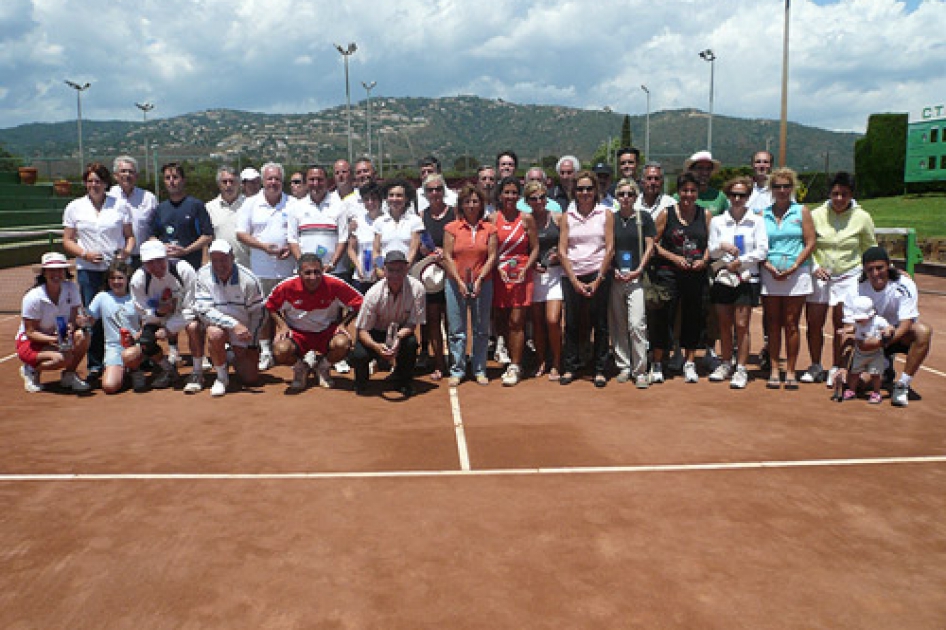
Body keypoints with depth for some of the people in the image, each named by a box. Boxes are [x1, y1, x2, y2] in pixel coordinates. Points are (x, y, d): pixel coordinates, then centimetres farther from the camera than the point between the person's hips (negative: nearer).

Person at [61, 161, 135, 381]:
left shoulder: (120, 205, 9)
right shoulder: (74, 207, 9)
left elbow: (130, 235, 13)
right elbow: (67, 241, 9)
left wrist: (127, 251, -7)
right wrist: (85, 254, -9)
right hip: (88, 270, 0)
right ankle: (95, 365, 9)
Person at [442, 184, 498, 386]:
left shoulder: (489, 229, 6)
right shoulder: (452, 228, 4)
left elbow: (492, 257, 0)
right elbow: (447, 257, -1)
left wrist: (479, 280, -10)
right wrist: (460, 282, -9)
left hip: (483, 284, 1)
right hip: (456, 284, -1)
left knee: (481, 330, 6)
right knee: (457, 330, 3)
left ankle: (480, 370, 16)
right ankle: (457, 370, 12)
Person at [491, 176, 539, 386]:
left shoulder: (526, 219, 3)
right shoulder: (492, 219, 6)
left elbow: (535, 249, 3)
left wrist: (525, 269, -10)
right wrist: (498, 268, -9)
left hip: (521, 276, -2)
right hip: (498, 275, 2)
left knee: (516, 322, -6)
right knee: (501, 322, 6)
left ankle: (515, 367, 0)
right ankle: (514, 360, 21)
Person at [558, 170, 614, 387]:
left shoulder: (606, 214, 4)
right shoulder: (567, 216, 8)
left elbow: (609, 249, -1)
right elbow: (562, 251, 3)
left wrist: (597, 281, -8)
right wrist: (575, 281, -6)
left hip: (598, 274, -1)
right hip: (572, 276, 1)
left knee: (599, 324, 3)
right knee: (571, 323, 4)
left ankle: (600, 370, 12)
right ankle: (570, 367, 16)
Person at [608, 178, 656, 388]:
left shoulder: (644, 217, 5)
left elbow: (649, 247, 3)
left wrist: (638, 270, -7)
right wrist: (612, 270, -3)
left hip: (637, 278, -3)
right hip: (614, 278, 3)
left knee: (637, 324, -12)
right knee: (617, 325, 7)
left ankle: (640, 371, -4)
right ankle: (623, 366, 19)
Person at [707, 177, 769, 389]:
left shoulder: (757, 221, 1)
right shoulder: (717, 221, 8)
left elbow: (762, 251, -4)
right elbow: (712, 251, 5)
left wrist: (740, 261, -11)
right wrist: (722, 246, -15)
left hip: (746, 278, -2)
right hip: (723, 277, 3)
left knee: (742, 325, -4)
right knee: (724, 324, 9)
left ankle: (741, 369, 2)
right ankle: (725, 364, 23)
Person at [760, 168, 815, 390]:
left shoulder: (802, 211, 6)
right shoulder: (763, 214, 10)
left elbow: (810, 243, 1)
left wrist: (793, 267, -11)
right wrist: (769, 267, -9)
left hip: (796, 274, -1)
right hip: (770, 275, 2)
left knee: (791, 324, 0)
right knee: (773, 324, 4)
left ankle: (790, 371, 8)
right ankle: (774, 370, 10)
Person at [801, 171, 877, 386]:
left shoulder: (862, 217, -1)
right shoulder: (816, 215, -2)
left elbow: (871, 250, 10)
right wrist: (814, 268, -9)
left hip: (848, 276, -1)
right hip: (819, 275, 1)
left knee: (841, 325, -1)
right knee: (814, 324, 2)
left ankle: (836, 368, 13)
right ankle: (815, 367, 19)